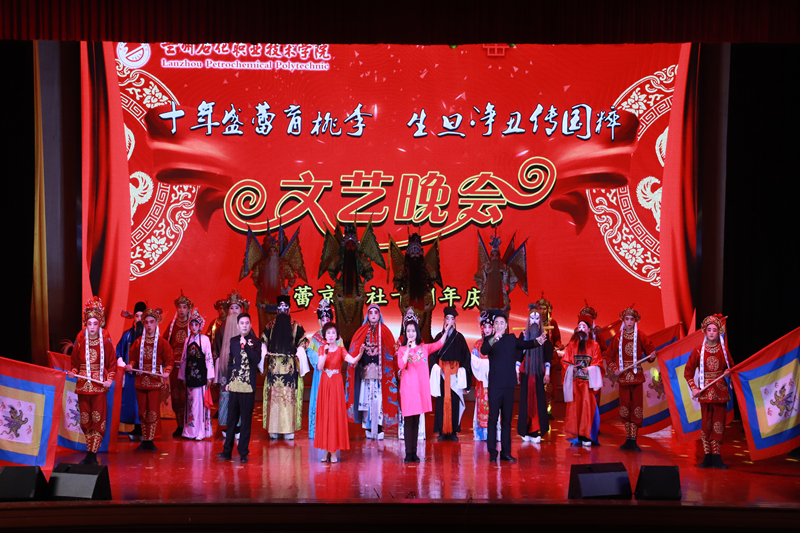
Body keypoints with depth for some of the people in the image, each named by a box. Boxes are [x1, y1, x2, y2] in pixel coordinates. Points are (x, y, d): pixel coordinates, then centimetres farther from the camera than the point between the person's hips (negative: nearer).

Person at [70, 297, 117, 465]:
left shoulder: (106, 343, -1)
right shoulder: (80, 342, 4)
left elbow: (112, 363, 2)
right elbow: (75, 362, 11)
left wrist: (110, 379, -9)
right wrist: (74, 372, -8)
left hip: (99, 386, -3)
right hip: (83, 386, 3)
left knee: (98, 419, -5)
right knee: (85, 420, 9)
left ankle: (93, 454, -1)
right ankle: (90, 453, 20)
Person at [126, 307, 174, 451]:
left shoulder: (162, 343, 0)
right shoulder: (138, 342, 9)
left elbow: (169, 361, -2)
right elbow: (134, 359, 13)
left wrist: (166, 371, -20)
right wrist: (131, 366, -8)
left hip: (155, 382, -3)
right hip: (141, 381, 3)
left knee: (153, 412, -5)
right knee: (142, 412, 8)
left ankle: (150, 441, 3)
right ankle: (145, 440, 17)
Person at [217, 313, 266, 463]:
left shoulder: (256, 342, -1)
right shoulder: (233, 341, 12)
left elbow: (257, 360, -15)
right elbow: (230, 362, 17)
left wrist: (246, 345, -19)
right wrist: (228, 381, 13)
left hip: (248, 386, -4)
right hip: (234, 386, 4)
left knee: (246, 421, 1)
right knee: (231, 420, 9)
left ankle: (243, 452, 9)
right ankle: (227, 451, 17)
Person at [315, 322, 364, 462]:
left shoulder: (341, 349, -1)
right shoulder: (322, 348, 5)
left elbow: (352, 361, -19)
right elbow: (319, 367, -8)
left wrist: (361, 353, -37)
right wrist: (325, 353, -19)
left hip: (336, 384, -2)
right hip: (324, 384, 2)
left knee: (336, 415, -3)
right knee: (324, 415, 3)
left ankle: (333, 452, 2)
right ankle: (326, 450, 11)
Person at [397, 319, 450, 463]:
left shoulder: (424, 348, 12)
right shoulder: (402, 349, 5)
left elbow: (439, 344, -1)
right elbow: (401, 365, -11)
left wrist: (446, 331, -10)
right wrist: (408, 348, -13)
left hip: (421, 386, 2)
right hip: (408, 386, -2)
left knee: (416, 421, 7)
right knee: (408, 421, -4)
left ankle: (414, 452, 12)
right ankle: (408, 453, 0)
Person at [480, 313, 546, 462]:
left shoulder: (511, 339, 11)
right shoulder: (489, 340, -1)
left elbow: (525, 344, -2)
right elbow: (483, 351, -21)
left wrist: (537, 342, -22)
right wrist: (494, 339, -40)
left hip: (509, 385, 4)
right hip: (495, 385, -3)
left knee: (507, 420, 8)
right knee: (493, 419, -2)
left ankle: (506, 452, 13)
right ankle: (492, 452, 4)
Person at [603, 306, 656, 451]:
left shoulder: (640, 336, 0)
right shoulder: (618, 337, 3)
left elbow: (649, 350, 3)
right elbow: (608, 355, 8)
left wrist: (652, 355, -19)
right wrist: (613, 369, -4)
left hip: (637, 377, -1)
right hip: (623, 377, 1)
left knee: (637, 408, 0)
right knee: (625, 408, 6)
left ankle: (633, 440, 8)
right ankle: (629, 439, 18)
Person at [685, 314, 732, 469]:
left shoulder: (723, 350, 4)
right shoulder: (698, 351, -2)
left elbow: (730, 368, 18)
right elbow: (688, 372, 1)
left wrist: (728, 372, -4)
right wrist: (694, 388, -9)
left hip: (720, 391, 1)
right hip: (705, 392, -1)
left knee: (719, 425, 4)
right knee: (706, 425, 3)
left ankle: (716, 458, 11)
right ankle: (707, 458, 10)